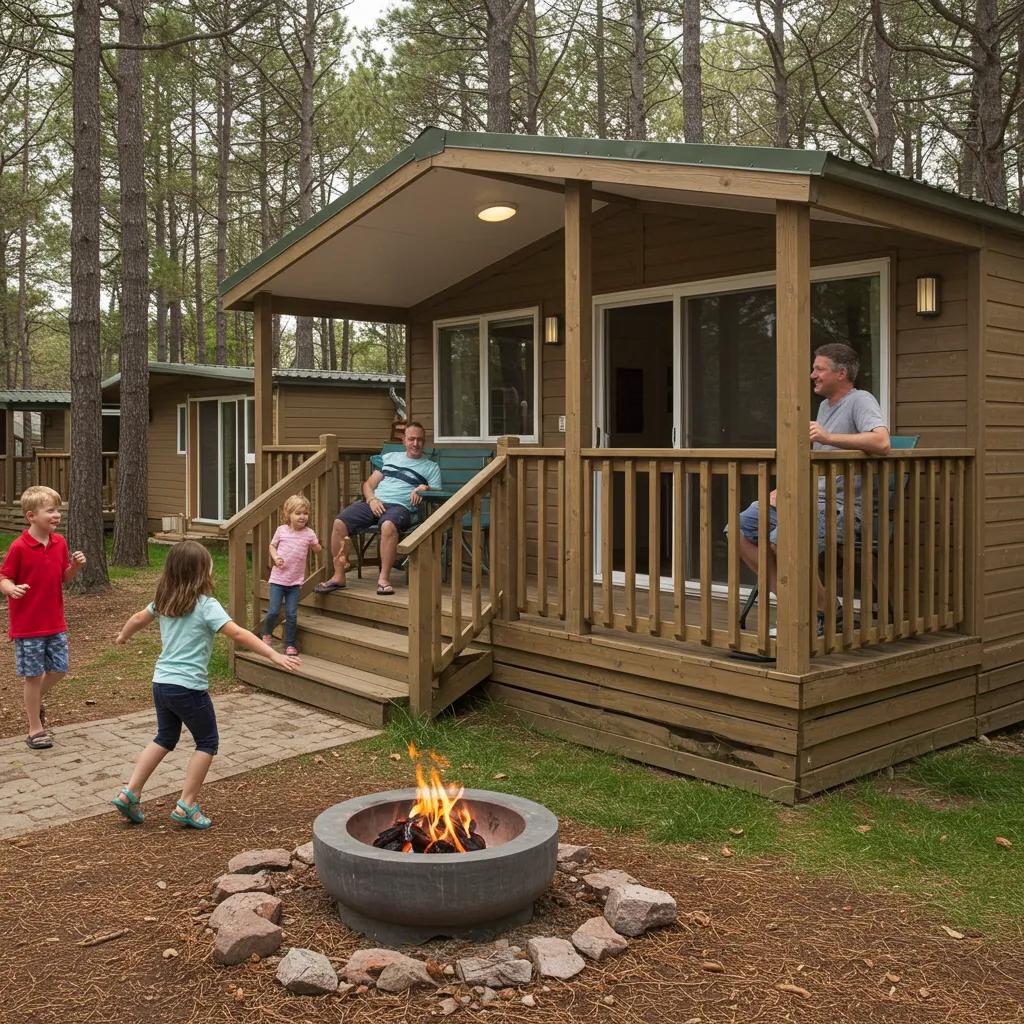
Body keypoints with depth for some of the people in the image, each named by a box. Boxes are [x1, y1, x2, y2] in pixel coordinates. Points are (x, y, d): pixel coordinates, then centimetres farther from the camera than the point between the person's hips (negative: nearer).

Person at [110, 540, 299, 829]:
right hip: (188, 687, -7)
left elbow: (138, 619, 25)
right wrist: (275, 656, -24)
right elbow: (238, 634, -22)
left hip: (161, 682, 7)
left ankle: (129, 793, 22)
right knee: (207, 742, 10)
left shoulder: (164, 600, 7)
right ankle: (186, 805, 8)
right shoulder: (206, 605, -14)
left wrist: (123, 637, 46)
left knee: (165, 739, 25)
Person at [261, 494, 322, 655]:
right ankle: (266, 634, 25)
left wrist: (318, 545, -15)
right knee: (274, 611, -4)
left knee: (291, 614, 1)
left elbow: (317, 550, 7)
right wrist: (275, 557, -9)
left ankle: (290, 645, 14)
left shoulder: (309, 534, -2)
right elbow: (272, 546, 9)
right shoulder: (281, 530, -3)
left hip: (295, 581, 1)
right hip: (278, 579, -1)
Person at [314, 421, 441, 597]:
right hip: (375, 502, 4)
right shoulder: (389, 457, 26)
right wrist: (372, 499, 0)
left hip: (400, 506, -3)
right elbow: (368, 484, 21)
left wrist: (426, 488, -14)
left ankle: (384, 578, -34)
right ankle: (338, 576, -16)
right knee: (339, 523, -23)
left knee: (388, 526, -40)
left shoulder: (431, 467, 18)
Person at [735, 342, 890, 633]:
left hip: (839, 505, -9)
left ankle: (825, 610, -14)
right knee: (739, 530, -3)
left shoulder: (861, 401, -6)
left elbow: (881, 442, -26)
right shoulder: (825, 405, 22)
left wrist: (829, 437, -31)